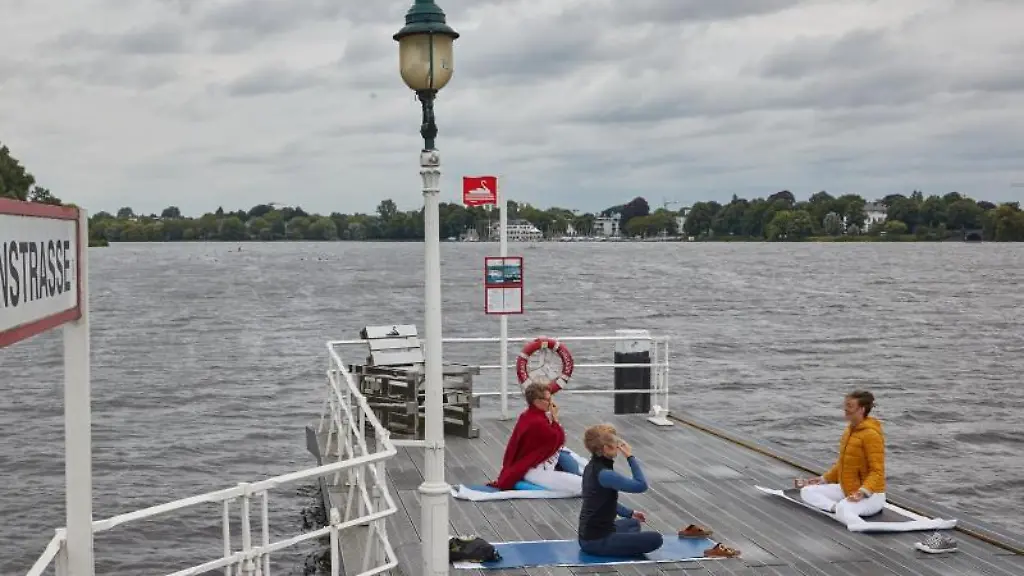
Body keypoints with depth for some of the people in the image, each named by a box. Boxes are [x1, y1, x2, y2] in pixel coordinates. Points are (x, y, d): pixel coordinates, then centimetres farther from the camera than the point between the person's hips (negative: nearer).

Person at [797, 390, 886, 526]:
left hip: (871, 494, -10)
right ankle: (836, 508, -24)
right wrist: (824, 479, 12)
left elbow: (877, 472, -21)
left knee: (842, 510, -40)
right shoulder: (850, 430, 9)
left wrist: (862, 492, -35)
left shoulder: (871, 434, -18)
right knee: (807, 491, -4)